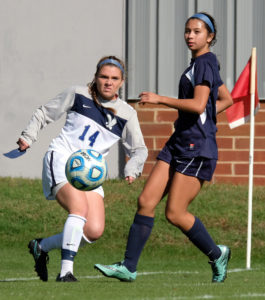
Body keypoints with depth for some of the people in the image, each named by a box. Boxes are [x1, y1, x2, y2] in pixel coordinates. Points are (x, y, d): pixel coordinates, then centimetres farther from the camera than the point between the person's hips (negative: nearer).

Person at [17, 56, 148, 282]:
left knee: (95, 231, -12)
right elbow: (46, 113, 14)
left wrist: (132, 169, -7)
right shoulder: (78, 95, 2)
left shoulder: (126, 114, 6)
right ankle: (66, 270, -31)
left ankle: (42, 246, 11)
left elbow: (139, 149, 13)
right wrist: (28, 136, 2)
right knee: (80, 207, -31)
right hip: (61, 159, -4)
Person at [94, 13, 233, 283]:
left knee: (175, 213, -8)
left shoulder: (204, 63, -11)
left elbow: (198, 105, -24)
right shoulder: (202, 64, 18)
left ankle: (216, 255, 14)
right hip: (178, 144, 10)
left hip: (197, 148, -10)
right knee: (146, 201, -2)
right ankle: (128, 267, -3)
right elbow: (226, 100, 30)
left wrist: (159, 99, -19)